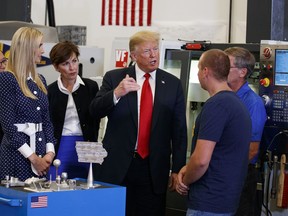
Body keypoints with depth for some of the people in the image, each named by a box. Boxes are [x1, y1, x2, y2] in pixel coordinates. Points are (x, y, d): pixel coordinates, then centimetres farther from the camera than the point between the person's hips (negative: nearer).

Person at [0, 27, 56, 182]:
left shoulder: (40, 80, 14)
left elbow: (47, 121, 13)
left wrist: (50, 152, -2)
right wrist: (33, 157, -14)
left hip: (40, 153, 6)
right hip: (17, 153, -6)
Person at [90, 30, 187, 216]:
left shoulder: (173, 84, 5)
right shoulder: (114, 78, 3)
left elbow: (179, 130, 5)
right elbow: (95, 110, -7)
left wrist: (177, 169, 1)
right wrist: (116, 93, -25)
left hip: (154, 169, 1)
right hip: (118, 165, -1)